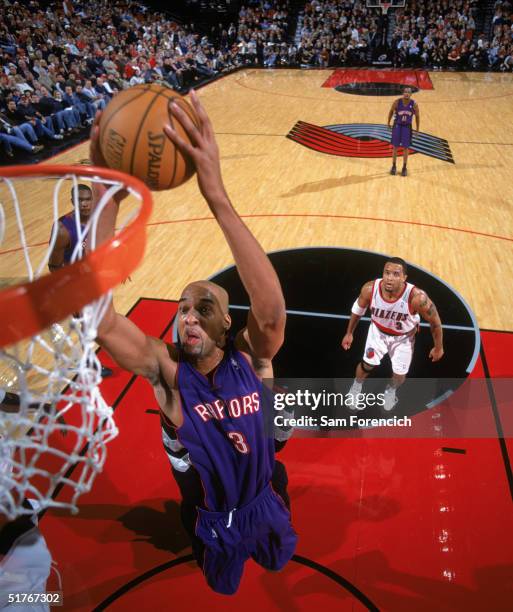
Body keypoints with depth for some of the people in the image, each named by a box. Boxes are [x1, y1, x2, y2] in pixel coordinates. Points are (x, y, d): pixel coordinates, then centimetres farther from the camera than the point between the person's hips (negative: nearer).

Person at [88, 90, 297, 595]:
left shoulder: (250, 358, -25)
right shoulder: (168, 372, -25)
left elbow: (271, 307, -49)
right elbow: (96, 315, -42)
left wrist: (215, 193, -58)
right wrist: (108, 195, -51)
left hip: (264, 508, 1)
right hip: (213, 522, 0)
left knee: (282, 569, 32)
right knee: (223, 590, 30)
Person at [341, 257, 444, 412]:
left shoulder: (417, 297, -40)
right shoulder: (370, 289, -32)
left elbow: (435, 322, -21)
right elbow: (358, 310, -8)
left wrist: (438, 348, -7)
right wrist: (349, 333, 3)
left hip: (403, 337, -1)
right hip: (378, 330, 1)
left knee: (399, 376, 6)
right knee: (368, 364, 6)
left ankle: (391, 390, 44)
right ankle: (356, 387, 41)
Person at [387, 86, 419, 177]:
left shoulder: (414, 104, -10)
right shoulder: (397, 102, -12)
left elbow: (417, 116, 2)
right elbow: (391, 111, 6)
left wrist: (417, 129, 4)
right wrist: (388, 122, 11)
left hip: (407, 127, 0)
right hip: (397, 125, 0)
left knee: (405, 148, 2)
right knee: (395, 147, 5)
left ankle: (404, 168, 12)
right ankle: (393, 166, 18)